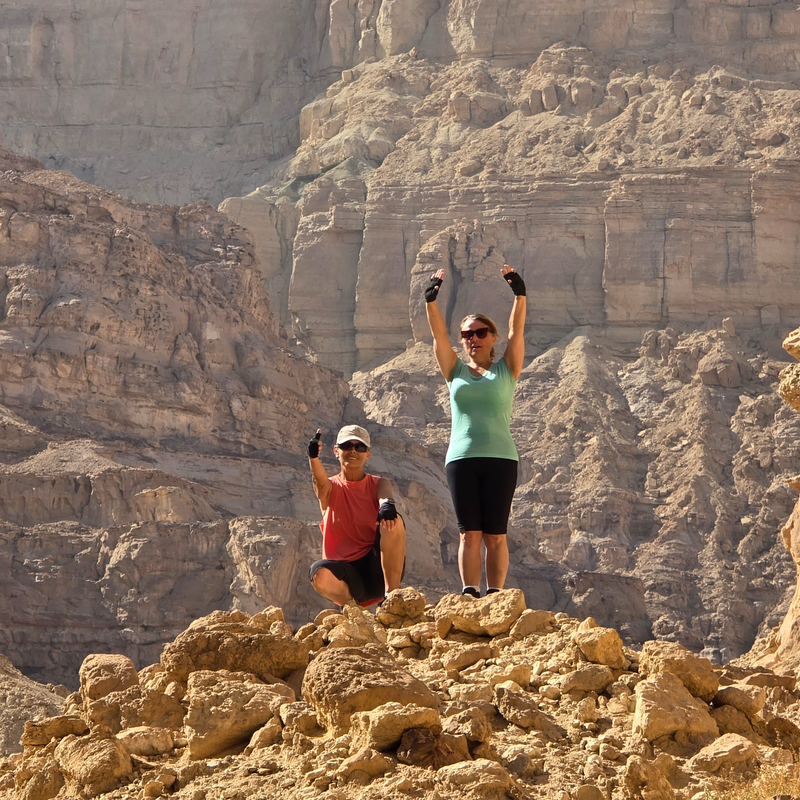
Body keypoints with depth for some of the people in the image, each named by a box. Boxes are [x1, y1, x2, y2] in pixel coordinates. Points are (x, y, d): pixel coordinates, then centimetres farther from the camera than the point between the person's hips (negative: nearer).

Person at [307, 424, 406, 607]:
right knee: (320, 574, -35)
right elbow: (321, 481, -18)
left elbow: (384, 495, -15)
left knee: (392, 521, -26)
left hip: (378, 568, 1)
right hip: (346, 574, -1)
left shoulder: (377, 484, 10)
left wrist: (387, 504, -42)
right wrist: (313, 458, -42)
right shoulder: (332, 488, 8)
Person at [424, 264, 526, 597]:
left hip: (500, 458, -1)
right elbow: (438, 334, 3)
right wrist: (431, 301, -11)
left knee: (495, 535, -3)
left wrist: (519, 295, -16)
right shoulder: (456, 371, 14)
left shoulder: (506, 369, 11)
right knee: (469, 533, -3)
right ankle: (470, 595, -7)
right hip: (461, 458, 1)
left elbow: (516, 331, -1)